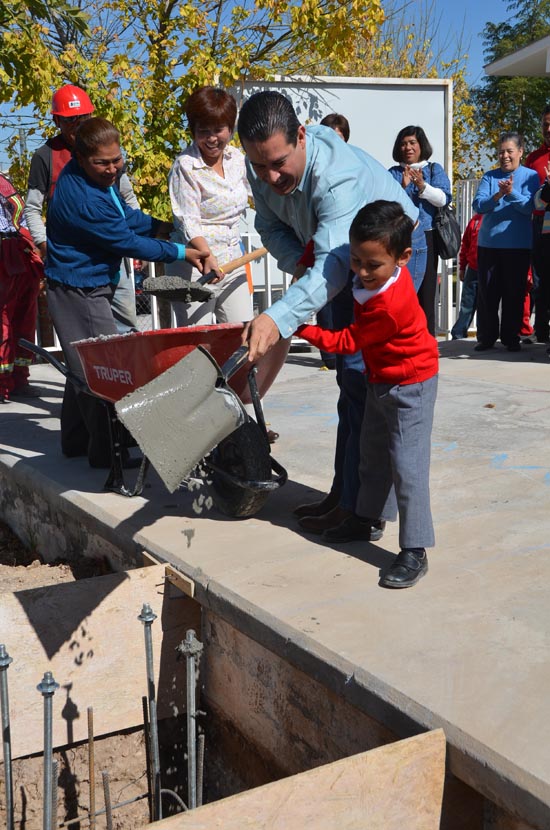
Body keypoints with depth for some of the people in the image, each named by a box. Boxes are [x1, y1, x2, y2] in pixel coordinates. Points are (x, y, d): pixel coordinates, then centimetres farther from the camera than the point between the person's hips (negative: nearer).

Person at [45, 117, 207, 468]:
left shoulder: (99, 176, 2)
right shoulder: (82, 199, -29)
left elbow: (124, 214, 17)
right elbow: (126, 241, -22)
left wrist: (160, 226, 3)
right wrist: (180, 252, -14)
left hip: (91, 285, 10)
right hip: (79, 291, -10)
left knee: (85, 366, 18)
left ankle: (76, 441, 30)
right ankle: (105, 451, 0)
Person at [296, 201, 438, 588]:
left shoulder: (388, 306, -33)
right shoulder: (377, 275, -9)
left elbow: (347, 342, -22)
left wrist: (304, 330, -16)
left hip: (410, 386, -10)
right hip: (381, 381, 10)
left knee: (407, 465, -11)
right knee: (373, 454, 22)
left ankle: (415, 551, -6)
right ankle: (369, 517, 41)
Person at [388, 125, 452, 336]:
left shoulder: (434, 169, 10)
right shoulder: (393, 173, 12)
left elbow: (443, 199, -5)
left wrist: (422, 186, -19)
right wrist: (402, 187, -16)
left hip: (426, 238, -1)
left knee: (425, 291, -1)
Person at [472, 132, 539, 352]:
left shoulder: (530, 176, 2)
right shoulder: (490, 176, 7)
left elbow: (530, 206, -10)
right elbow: (478, 205, -5)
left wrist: (512, 193, -26)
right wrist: (497, 196, -22)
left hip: (518, 245, -2)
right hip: (488, 242, 2)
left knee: (514, 293, 3)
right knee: (487, 292, 4)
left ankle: (511, 338, 12)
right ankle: (486, 338, 13)